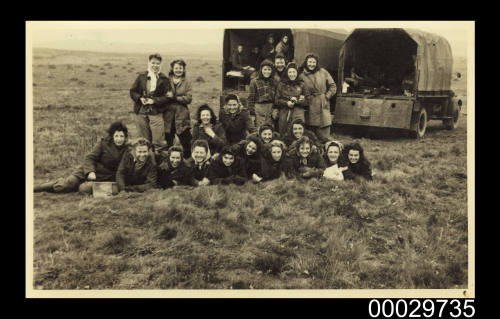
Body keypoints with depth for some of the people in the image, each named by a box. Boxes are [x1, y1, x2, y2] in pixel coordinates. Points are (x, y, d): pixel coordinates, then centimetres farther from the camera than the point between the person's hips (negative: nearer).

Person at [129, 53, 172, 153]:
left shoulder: (164, 79, 2)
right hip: (141, 112, 3)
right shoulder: (141, 76, 9)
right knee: (143, 140, 10)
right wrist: (140, 98, -9)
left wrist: (154, 101, -14)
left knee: (158, 140, -6)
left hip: (156, 112, -3)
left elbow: (168, 96, -4)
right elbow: (133, 91, 9)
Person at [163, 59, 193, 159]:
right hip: (168, 114, 2)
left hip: (181, 114, -1)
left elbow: (189, 99, -6)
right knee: (168, 139, 9)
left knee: (186, 140, -2)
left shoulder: (187, 81, 3)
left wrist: (174, 97, -13)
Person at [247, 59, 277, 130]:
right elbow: (251, 97, -1)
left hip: (271, 109, 3)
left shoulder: (274, 82, 12)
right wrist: (251, 111, -7)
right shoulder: (254, 81, 1)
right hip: (259, 108, -3)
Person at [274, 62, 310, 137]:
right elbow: (276, 100, 6)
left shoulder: (301, 85, 11)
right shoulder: (281, 85, 11)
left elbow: (307, 101, 8)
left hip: (298, 114, -1)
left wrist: (297, 101, -8)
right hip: (284, 114, 1)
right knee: (284, 136, 0)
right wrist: (286, 103, -10)